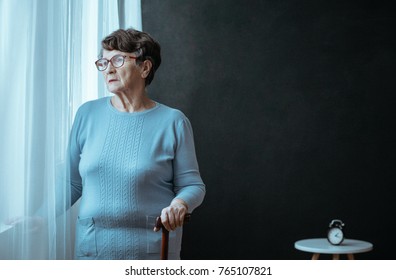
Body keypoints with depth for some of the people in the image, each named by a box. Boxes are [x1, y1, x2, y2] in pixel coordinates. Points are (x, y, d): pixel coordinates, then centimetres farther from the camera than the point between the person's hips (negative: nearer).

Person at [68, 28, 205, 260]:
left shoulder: (172, 121, -5)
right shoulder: (88, 114, 2)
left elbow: (193, 184, -2)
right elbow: (73, 182, 6)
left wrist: (180, 204, -22)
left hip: (152, 249, -2)